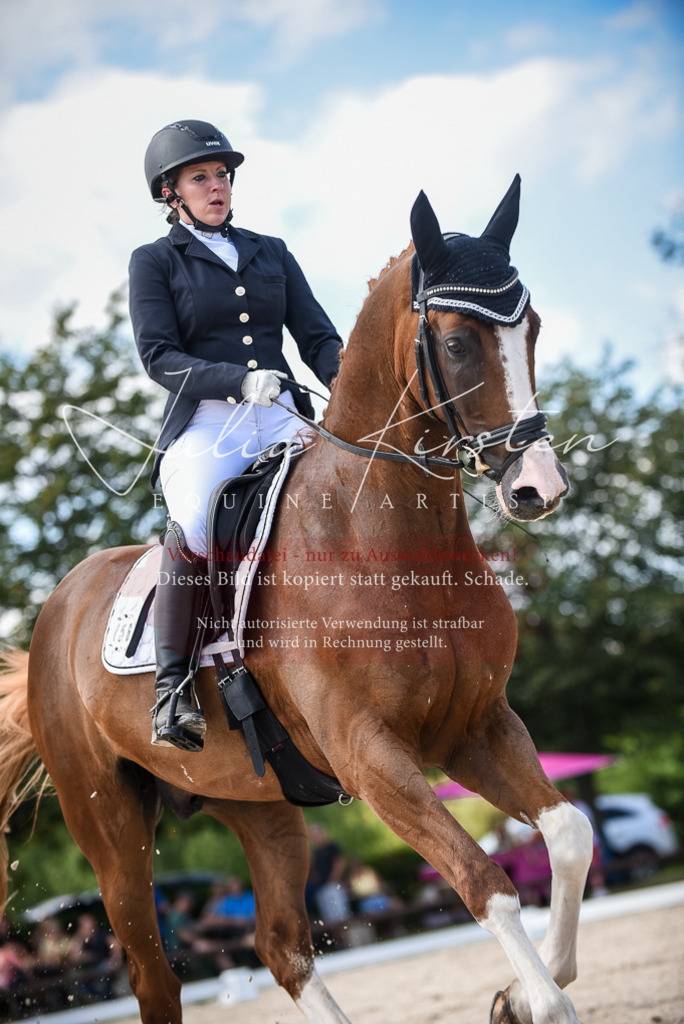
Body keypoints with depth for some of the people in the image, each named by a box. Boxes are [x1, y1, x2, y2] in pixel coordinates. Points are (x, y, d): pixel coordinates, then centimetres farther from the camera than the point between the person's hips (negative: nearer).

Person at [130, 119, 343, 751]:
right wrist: (239, 380, -18)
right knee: (195, 523, -35)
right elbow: (159, 356, -2)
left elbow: (317, 336, 16)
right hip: (203, 423, -4)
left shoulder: (272, 253, 23)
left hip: (281, 418, 4)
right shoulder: (155, 262, 11)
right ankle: (172, 684, -24)